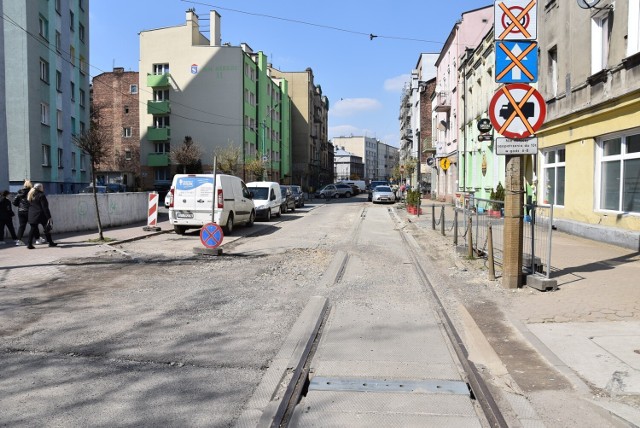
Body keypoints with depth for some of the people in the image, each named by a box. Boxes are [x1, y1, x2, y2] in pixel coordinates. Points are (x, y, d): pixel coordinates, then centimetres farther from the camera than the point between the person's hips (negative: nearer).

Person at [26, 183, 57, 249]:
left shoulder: (30, 195, 12)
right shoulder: (41, 196, -12)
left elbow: (29, 206, 18)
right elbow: (45, 208, -14)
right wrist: (49, 217, -13)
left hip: (32, 215, 7)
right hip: (41, 215, -7)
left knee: (33, 229, 8)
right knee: (47, 228, 6)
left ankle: (29, 244, 2)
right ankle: (50, 242, 13)